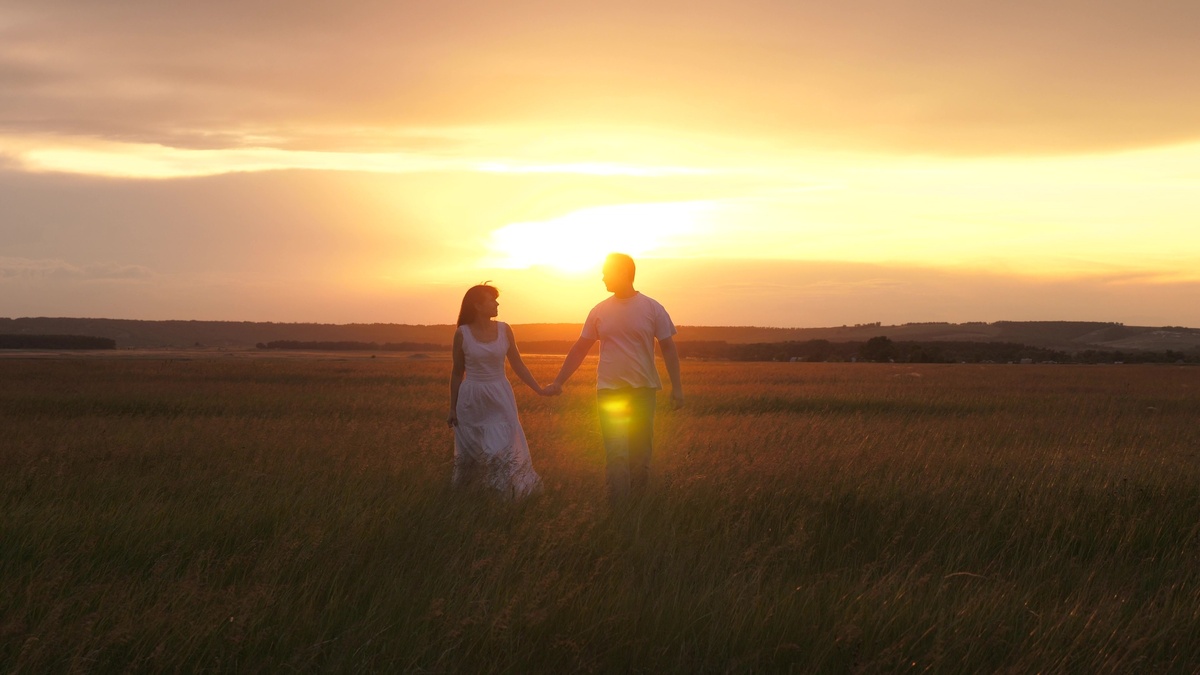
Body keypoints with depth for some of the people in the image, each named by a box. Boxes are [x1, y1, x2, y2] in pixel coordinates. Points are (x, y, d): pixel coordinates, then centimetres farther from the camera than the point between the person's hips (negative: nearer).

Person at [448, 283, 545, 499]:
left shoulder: (504, 330, -1)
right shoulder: (462, 333, -7)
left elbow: (517, 364, 7)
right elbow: (457, 372, 1)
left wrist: (539, 390, 2)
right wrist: (452, 408, 4)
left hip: (499, 399, 1)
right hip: (471, 400, -1)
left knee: (504, 450, -7)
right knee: (470, 452, 9)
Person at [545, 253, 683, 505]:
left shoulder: (652, 308, -1)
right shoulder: (599, 312, 5)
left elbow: (668, 348, 1)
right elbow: (579, 349, 10)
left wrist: (677, 386, -5)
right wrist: (558, 382, 6)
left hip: (643, 390, 0)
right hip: (609, 391, 0)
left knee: (641, 453, 7)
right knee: (617, 454, -9)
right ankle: (618, 510, -7)